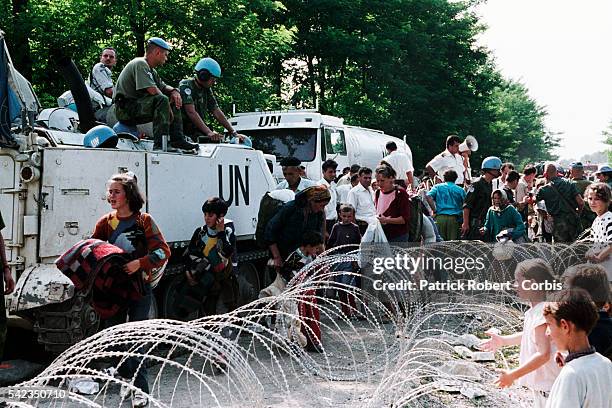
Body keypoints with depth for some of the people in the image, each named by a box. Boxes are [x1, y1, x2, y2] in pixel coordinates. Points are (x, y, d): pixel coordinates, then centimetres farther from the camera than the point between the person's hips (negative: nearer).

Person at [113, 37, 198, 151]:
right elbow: (152, 90, -22)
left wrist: (174, 91, -1)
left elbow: (163, 87, 22)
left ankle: (177, 139, 2)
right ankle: (160, 145, -37)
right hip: (125, 110, -11)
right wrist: (167, 108, -16)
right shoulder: (140, 64, -12)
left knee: (174, 102, 11)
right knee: (162, 100, -31)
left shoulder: (151, 70, 20)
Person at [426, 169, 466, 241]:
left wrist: (434, 210, 0)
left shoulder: (437, 187, 12)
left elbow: (428, 197, -5)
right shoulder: (460, 190, 12)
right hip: (454, 218, 0)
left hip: (440, 217, 0)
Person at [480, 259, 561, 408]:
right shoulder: (534, 310, 4)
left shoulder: (542, 314, -26)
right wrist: (503, 341, 19)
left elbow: (543, 354, -31)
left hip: (547, 388, -10)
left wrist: (513, 375, -28)